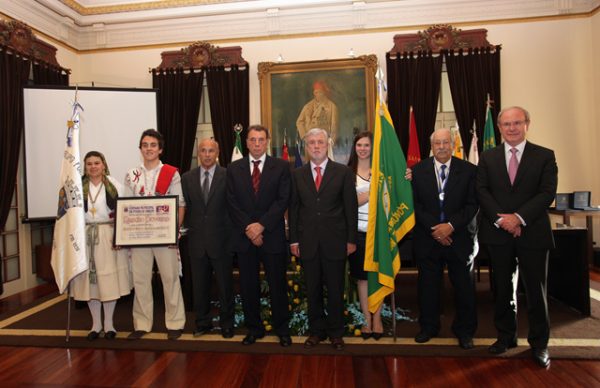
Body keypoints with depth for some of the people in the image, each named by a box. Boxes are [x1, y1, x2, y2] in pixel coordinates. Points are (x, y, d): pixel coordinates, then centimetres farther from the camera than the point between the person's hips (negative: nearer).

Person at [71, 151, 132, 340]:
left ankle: (108, 323, 16)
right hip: (85, 237, 2)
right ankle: (96, 324, 20)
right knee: (90, 279, 6)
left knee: (109, 279, 2)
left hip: (108, 236, -1)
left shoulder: (114, 185, 1)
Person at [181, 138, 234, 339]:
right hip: (197, 240, 3)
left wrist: (232, 234, -4)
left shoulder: (228, 176, -4)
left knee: (225, 285, 8)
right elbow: (184, 207, 10)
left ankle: (226, 324, 24)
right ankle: (203, 322, 30)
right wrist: (190, 228, 3)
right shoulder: (187, 178, 6)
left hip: (221, 240, -3)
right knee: (199, 286, 13)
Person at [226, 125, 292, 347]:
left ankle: (282, 329, 23)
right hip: (244, 237, 2)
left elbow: (283, 200, -6)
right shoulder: (234, 169, 8)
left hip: (272, 236, -2)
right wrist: (248, 228, -9)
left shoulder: (281, 167, 2)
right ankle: (254, 329, 26)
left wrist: (261, 225, -13)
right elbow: (233, 204, 2)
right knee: (248, 286, 10)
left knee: (277, 285, 6)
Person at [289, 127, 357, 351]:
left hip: (335, 241, -2)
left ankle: (335, 332, 26)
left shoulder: (343, 172, 0)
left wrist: (351, 239, -4)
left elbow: (351, 208, 0)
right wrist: (293, 240, 2)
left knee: (335, 290, 9)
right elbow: (293, 209, 7)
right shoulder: (297, 175, 6)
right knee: (312, 290, 11)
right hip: (307, 242, 2)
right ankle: (316, 330, 27)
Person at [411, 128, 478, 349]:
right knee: (428, 286, 11)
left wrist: (451, 225, -15)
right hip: (427, 238, 1)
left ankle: (464, 331, 27)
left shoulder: (468, 170, 0)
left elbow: (472, 205, -3)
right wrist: (433, 228, -11)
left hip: (458, 238, 0)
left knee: (464, 287, 8)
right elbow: (415, 204, -1)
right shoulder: (418, 171, 2)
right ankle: (428, 327, 28)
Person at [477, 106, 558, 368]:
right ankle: (506, 336, 27)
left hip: (533, 233, -1)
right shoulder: (487, 158, 8)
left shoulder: (545, 156, 3)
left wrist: (519, 217, -17)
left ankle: (539, 343, 22)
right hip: (498, 234, 2)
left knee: (536, 290, 6)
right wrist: (500, 219, -13)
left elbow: (547, 193, -7)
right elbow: (482, 192, 0)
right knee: (502, 289, 11)